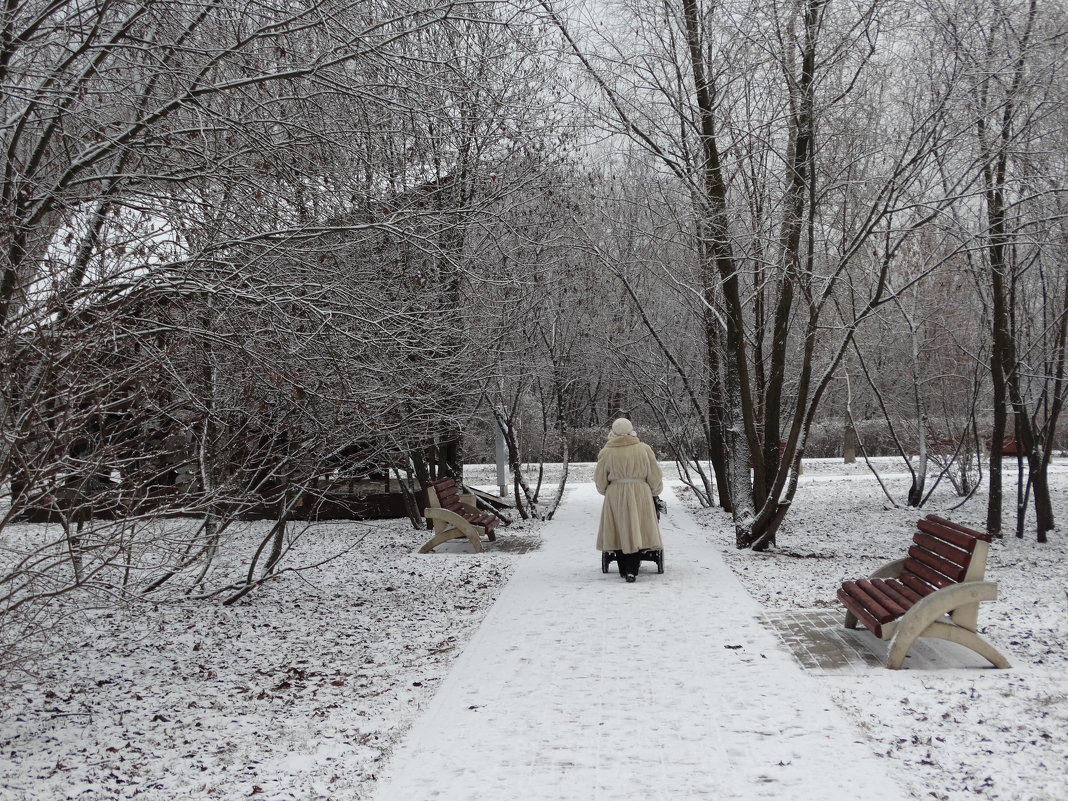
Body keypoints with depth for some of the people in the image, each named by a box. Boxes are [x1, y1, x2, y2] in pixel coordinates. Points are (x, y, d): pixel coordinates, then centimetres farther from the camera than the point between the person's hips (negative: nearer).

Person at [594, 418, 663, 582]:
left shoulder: (606, 452, -4)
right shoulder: (643, 449, -3)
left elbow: (600, 480, 5)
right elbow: (655, 475, 3)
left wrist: (606, 492, 24)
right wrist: (654, 492, 19)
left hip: (615, 496, 1)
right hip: (639, 495, 0)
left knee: (619, 533, 10)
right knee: (637, 532, 2)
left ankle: (623, 570, 17)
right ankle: (632, 570, -8)